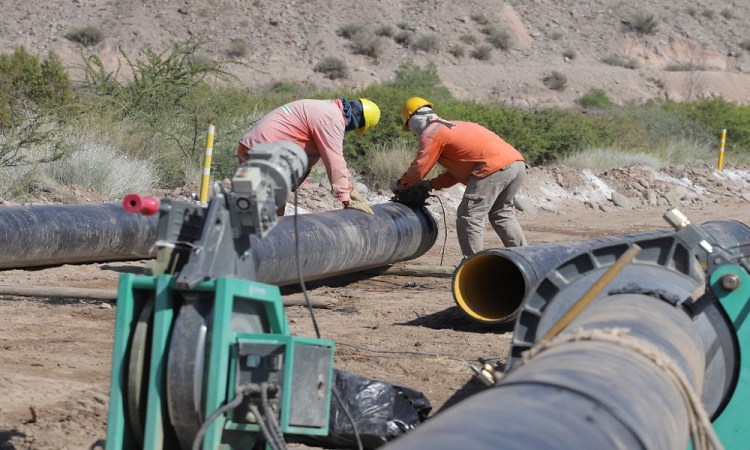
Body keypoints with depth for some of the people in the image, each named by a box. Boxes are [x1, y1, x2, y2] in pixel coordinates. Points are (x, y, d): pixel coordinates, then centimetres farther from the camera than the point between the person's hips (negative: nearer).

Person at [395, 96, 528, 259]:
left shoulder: (431, 134, 3)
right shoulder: (454, 127, 31)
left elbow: (418, 169, 0)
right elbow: (458, 170, 32)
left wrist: (400, 184, 18)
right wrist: (430, 185, 27)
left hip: (494, 169, -9)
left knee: (469, 217, -3)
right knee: (502, 214, 23)